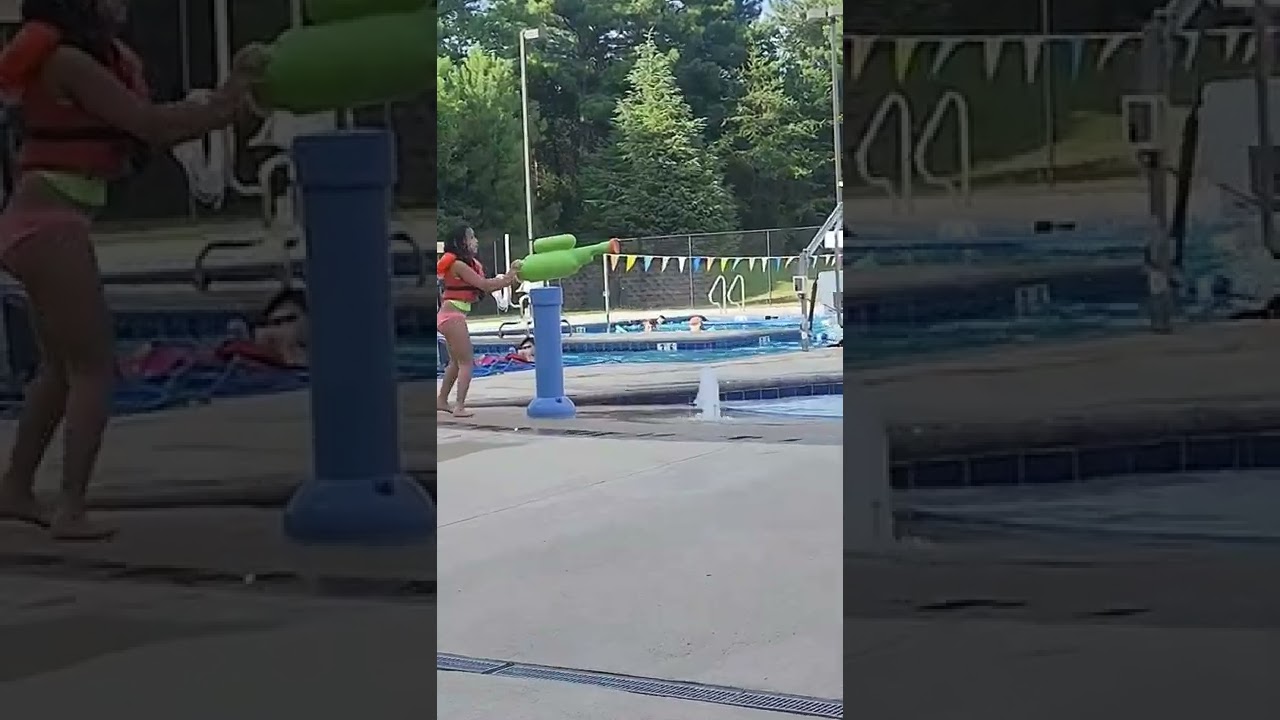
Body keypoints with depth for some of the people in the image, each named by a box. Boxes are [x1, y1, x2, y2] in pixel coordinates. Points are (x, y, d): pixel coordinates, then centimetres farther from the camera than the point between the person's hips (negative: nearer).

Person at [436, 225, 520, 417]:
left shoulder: (465, 264, 14)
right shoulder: (458, 265, -15)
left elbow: (483, 287, 9)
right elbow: (484, 285, -18)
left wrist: (508, 280, -2)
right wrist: (508, 278, -9)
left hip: (450, 316, 10)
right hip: (453, 316, -10)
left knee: (456, 361, 21)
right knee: (467, 362, -7)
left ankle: (442, 400, 29)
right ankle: (459, 406, -11)